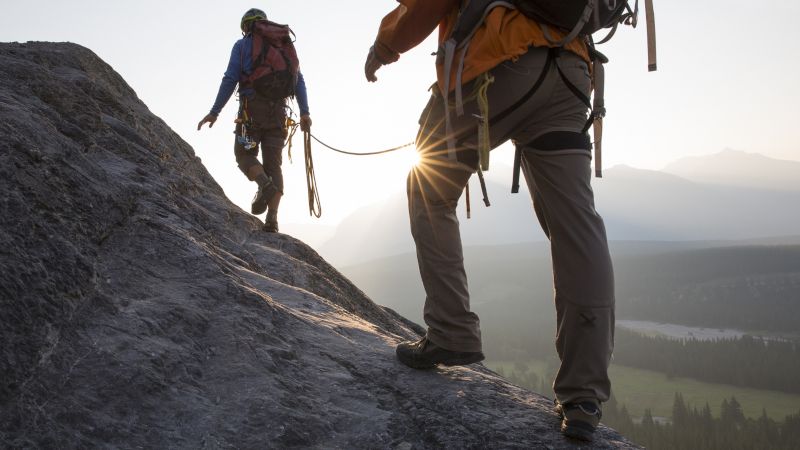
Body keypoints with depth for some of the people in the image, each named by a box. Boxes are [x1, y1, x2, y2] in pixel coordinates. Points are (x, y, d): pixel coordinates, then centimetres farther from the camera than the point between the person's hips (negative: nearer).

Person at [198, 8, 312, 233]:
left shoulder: (242, 45, 8)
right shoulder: (285, 45, 19)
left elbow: (230, 79, -2)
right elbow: (299, 79, 8)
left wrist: (214, 112, -1)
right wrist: (304, 112, 3)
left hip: (252, 107, -3)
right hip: (278, 110, 3)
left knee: (244, 154, 10)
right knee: (273, 163, 5)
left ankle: (265, 185, -22)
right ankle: (272, 219, -8)